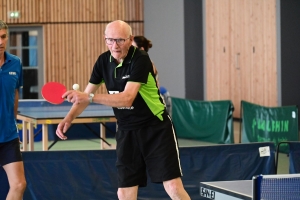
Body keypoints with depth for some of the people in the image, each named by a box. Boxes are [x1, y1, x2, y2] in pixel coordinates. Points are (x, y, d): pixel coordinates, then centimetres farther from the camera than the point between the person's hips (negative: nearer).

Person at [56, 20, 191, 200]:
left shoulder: (140, 60, -19)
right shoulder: (104, 61, 0)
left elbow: (127, 99, -30)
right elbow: (85, 95, 10)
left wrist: (89, 97, -36)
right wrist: (69, 118, -6)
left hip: (156, 129, -5)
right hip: (126, 132, 6)